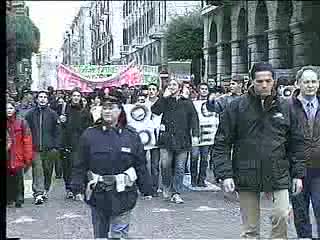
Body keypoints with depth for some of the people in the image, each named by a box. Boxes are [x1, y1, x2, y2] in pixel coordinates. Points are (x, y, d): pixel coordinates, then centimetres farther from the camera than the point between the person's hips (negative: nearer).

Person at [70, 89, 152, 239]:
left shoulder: (132, 136, 1)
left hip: (122, 197, -1)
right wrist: (76, 188, -4)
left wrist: (146, 190, 4)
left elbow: (141, 166, 3)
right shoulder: (89, 135, 1)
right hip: (98, 196, 1)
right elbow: (80, 165, 2)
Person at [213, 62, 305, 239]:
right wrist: (225, 174, -9)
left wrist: (298, 174, 8)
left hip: (278, 176, 1)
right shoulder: (236, 108, -1)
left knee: (282, 216, -13)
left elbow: (296, 143, 13)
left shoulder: (285, 108, 7)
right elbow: (222, 144, -2)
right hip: (246, 176, -1)